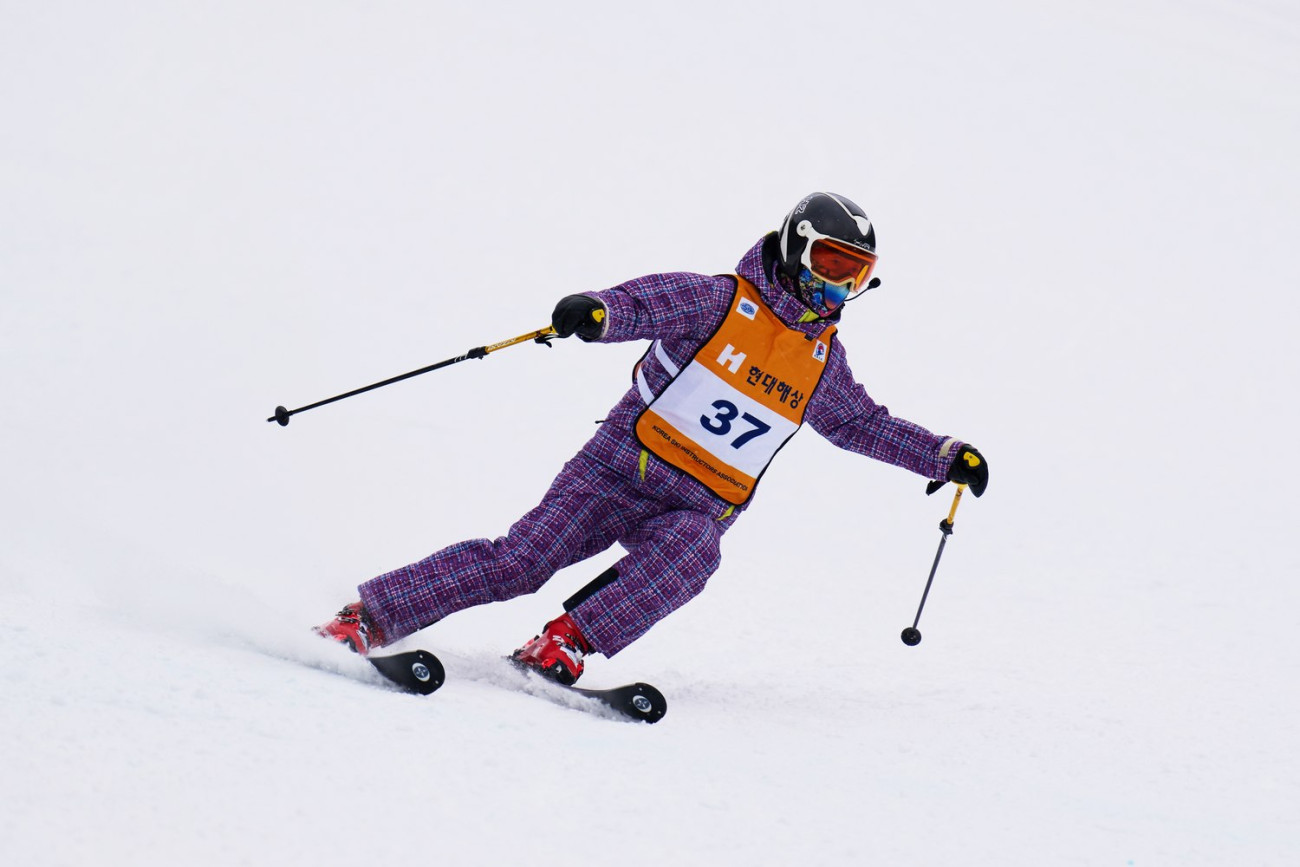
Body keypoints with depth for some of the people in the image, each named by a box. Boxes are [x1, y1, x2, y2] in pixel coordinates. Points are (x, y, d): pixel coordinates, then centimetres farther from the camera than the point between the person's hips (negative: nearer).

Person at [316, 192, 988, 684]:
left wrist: (943, 457, 23)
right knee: (516, 561, -16)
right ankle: (368, 619, -11)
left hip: (698, 508, 4)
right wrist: (596, 311, -40)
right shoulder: (721, 301, -3)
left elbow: (863, 424, 30)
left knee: (692, 552, -32)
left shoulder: (823, 355, 15)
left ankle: (563, 644, -35)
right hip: (622, 468, -4)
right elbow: (643, 302, -17)